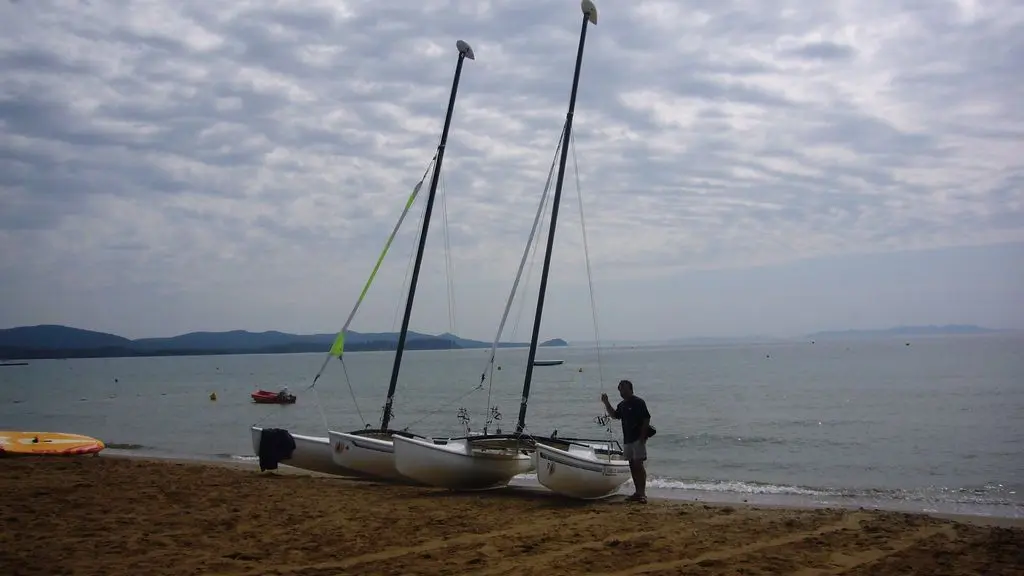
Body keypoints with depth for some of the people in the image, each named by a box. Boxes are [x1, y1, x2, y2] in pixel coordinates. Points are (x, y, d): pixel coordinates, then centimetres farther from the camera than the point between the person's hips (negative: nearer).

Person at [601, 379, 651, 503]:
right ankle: (638, 492, 14)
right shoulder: (622, 405, 15)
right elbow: (614, 415, 27)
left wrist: (642, 436, -17)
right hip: (627, 439, 8)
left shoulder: (638, 402, -9)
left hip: (638, 439, -8)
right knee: (632, 466, 9)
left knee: (638, 465, -13)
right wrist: (606, 403, 16)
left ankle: (643, 493, -14)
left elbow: (646, 419, -12)